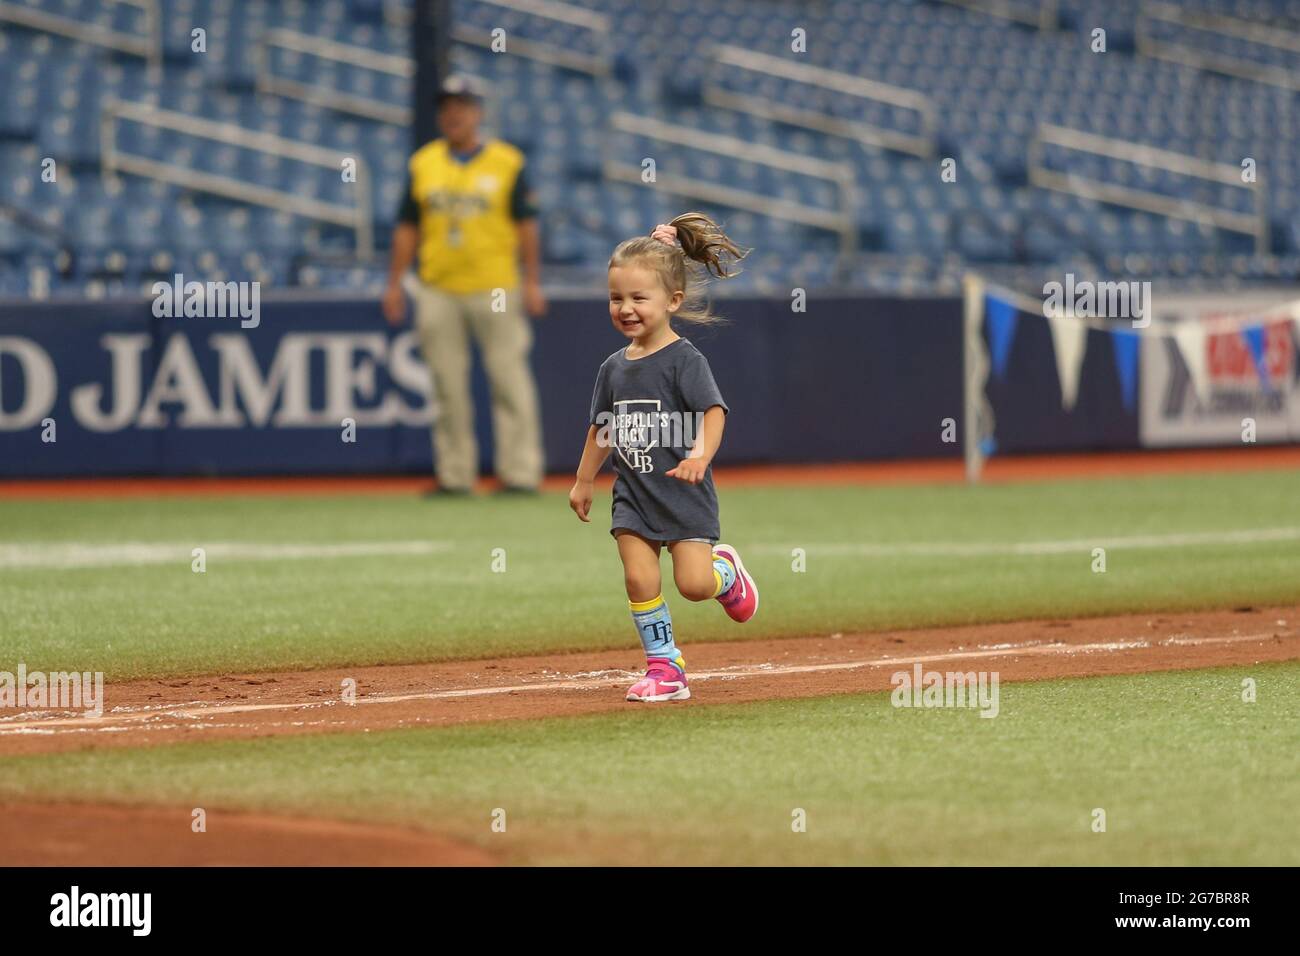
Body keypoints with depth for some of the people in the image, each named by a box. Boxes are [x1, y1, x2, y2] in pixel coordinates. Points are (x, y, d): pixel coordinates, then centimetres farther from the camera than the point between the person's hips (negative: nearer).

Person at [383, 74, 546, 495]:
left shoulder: (506, 162, 2)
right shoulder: (423, 163, 10)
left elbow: (526, 224, 1)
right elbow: (407, 227, 12)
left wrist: (533, 283, -6)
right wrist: (394, 284, 6)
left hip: (495, 289, -3)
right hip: (438, 292, 3)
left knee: (509, 380, -6)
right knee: (447, 386, 4)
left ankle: (520, 472, -4)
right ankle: (455, 474, 8)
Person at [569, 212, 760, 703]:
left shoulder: (684, 360, -12)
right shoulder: (614, 368, 7)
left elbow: (713, 412, -21)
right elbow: (601, 429, 19)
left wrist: (700, 455, -38)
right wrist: (584, 481, 24)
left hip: (683, 493, -5)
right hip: (633, 493, 5)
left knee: (693, 584, -9)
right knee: (640, 580, -7)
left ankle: (724, 569, 26)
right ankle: (664, 665, 2)